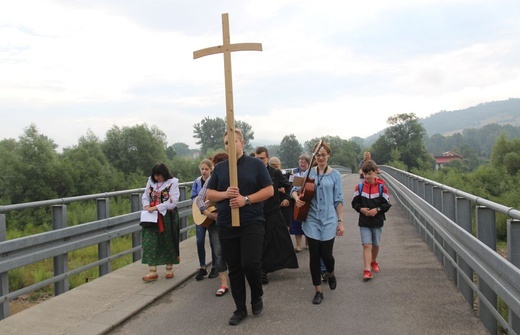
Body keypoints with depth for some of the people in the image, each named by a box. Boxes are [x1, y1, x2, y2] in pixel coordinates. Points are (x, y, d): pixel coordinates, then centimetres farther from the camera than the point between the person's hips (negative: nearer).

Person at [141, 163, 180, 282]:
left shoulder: (172, 183, -9)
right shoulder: (151, 181, 6)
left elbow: (173, 202, -16)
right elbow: (145, 196, 14)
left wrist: (156, 207, -20)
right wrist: (146, 205, -7)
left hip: (168, 217, -4)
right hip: (153, 218, 4)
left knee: (168, 243, 8)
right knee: (150, 243, -5)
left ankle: (169, 269, 23)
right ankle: (152, 272, -2)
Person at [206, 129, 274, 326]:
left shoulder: (255, 164, 0)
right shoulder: (219, 167, 9)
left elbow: (269, 191, -3)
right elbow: (209, 194, 8)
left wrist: (246, 199, -16)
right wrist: (225, 194, -13)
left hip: (252, 223, -3)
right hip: (226, 225, 3)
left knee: (250, 263, -11)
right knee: (234, 269, 8)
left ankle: (257, 296, 19)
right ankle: (240, 309, 21)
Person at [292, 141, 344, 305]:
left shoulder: (334, 174, 1)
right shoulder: (309, 173, 4)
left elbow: (338, 200, 1)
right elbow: (295, 189, 8)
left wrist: (340, 221, -3)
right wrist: (296, 197, -15)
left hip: (329, 220, -1)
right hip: (312, 220, 1)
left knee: (326, 254, 1)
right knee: (314, 256, 3)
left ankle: (330, 274, 36)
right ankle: (318, 291, 17)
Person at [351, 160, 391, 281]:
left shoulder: (381, 187, -7)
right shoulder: (359, 187, -3)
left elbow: (387, 204, -4)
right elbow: (355, 203, 2)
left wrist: (377, 209, -19)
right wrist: (361, 209, -15)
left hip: (377, 221, 1)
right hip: (364, 222, 0)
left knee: (375, 244, 16)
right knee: (367, 245, -8)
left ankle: (373, 262, 42)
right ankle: (367, 270, -9)